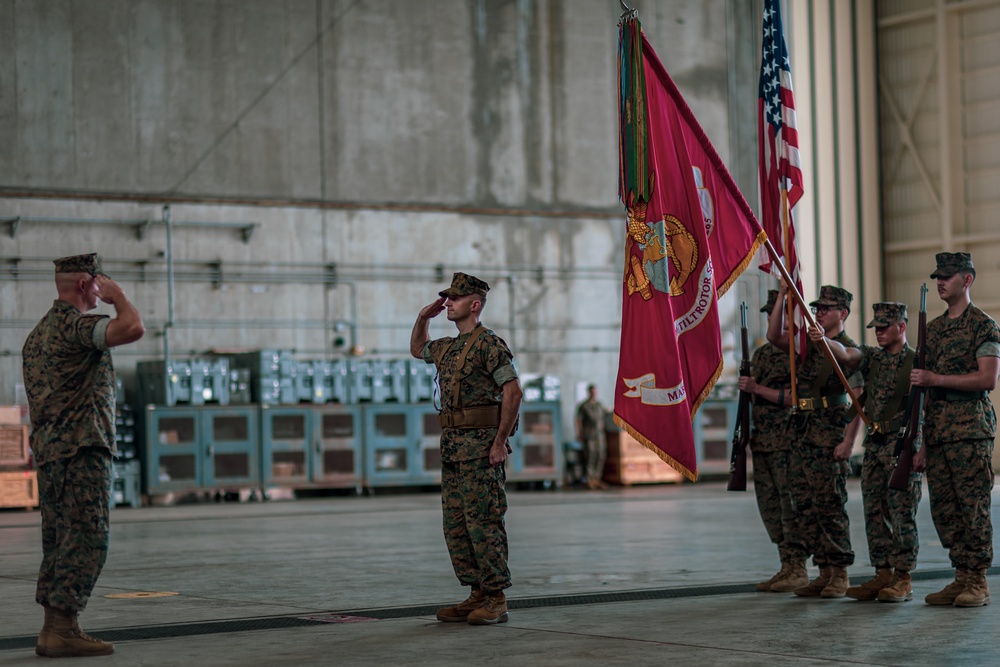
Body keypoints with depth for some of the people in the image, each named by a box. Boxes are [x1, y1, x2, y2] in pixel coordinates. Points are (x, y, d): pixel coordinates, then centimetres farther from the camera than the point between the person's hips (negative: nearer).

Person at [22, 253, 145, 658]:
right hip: (82, 450, -10)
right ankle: (62, 631, -12)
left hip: (48, 453, 10)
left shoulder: (38, 333, 19)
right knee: (86, 541, -9)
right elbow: (132, 329, -28)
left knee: (59, 544, 11)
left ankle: (52, 629, 12)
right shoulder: (74, 324, -12)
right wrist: (117, 296, -8)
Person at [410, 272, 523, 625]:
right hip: (452, 445, 9)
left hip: (480, 445, -9)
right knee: (455, 525, 8)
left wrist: (500, 441, -18)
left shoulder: (489, 344, -9)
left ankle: (496, 600, -5)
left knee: (483, 522, -8)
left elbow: (512, 391, -15)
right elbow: (417, 349, 39)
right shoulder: (447, 347, 17)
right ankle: (478, 595, 13)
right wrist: (423, 317, 20)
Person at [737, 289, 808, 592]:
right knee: (769, 505, 9)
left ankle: (798, 569, -2)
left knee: (791, 504, -7)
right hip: (762, 441, 8)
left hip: (788, 441, -8)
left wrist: (757, 389, -15)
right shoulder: (761, 354, 17)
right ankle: (787, 567, 15)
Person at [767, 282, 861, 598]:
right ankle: (824, 572, 12)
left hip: (829, 435, -8)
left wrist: (849, 441, -20)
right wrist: (782, 295, 1)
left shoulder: (848, 349, -6)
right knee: (806, 507, 7)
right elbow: (775, 336, 8)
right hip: (800, 432, 8)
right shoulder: (808, 342, 16)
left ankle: (840, 574, 0)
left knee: (830, 505, -6)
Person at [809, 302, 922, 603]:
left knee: (902, 514, -4)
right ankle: (882, 575, 15)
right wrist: (823, 339, -28)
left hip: (902, 446, -6)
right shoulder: (871, 356, 11)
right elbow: (845, 355, -8)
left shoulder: (917, 362, -4)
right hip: (873, 446, 6)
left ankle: (903, 580, 0)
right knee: (874, 513, 8)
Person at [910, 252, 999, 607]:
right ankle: (961, 577, 13)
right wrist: (925, 442, 17)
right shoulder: (933, 328, 18)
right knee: (943, 509, 6)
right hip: (937, 430, 7)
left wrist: (937, 379, -18)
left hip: (971, 429, -7)